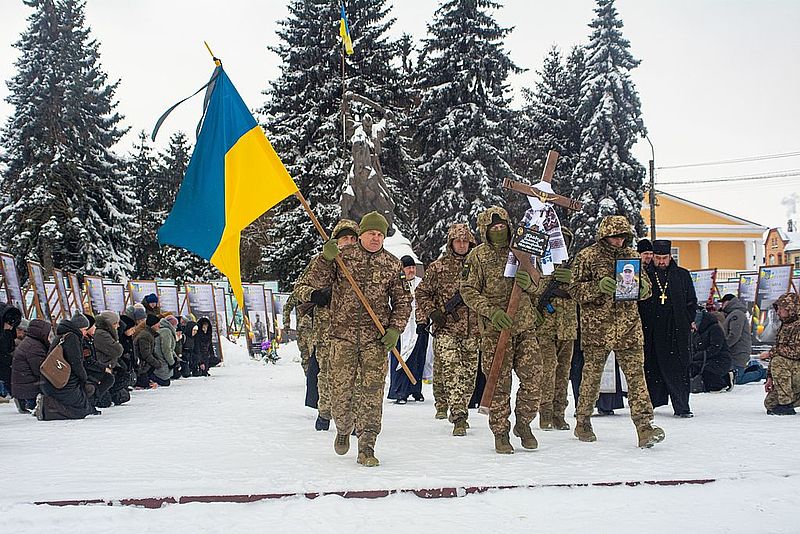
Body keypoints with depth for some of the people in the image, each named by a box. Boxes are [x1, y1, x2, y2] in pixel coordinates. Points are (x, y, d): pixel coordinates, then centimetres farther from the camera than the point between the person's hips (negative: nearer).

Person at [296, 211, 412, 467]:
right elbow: (315, 283, -3)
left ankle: (366, 447, 4)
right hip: (343, 334, -1)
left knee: (372, 392, -4)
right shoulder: (342, 256, 3)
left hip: (376, 337, 1)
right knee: (340, 390, 1)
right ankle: (343, 430, 30)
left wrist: (395, 329, -1)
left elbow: (403, 301, 12)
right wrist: (326, 259, -18)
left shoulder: (392, 264, 7)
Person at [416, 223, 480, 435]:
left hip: (472, 329, 3)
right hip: (445, 328, -3)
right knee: (451, 371, -12)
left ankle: (460, 408, 20)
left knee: (469, 372, 5)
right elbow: (422, 292, 8)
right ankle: (459, 417, -13)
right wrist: (430, 312, -4)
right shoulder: (437, 267, 3)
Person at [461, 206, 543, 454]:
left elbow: (538, 286, 13)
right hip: (494, 328, -3)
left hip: (525, 325, 3)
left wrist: (529, 283, -11)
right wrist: (491, 312, -17)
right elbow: (468, 291, -3)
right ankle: (500, 433, 12)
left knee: (533, 378, 1)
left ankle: (523, 423, 22)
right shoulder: (478, 256, 0)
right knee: (500, 382, -1)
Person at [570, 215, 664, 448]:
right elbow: (575, 290, -4)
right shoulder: (586, 256, 0)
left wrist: (643, 287, -8)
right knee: (592, 374, 6)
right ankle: (582, 422, 22)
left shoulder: (632, 256, 12)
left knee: (636, 373, -6)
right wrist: (598, 286, -20)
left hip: (628, 326, 3)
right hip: (596, 326, -3)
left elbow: (645, 286, 17)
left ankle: (644, 424, -8)